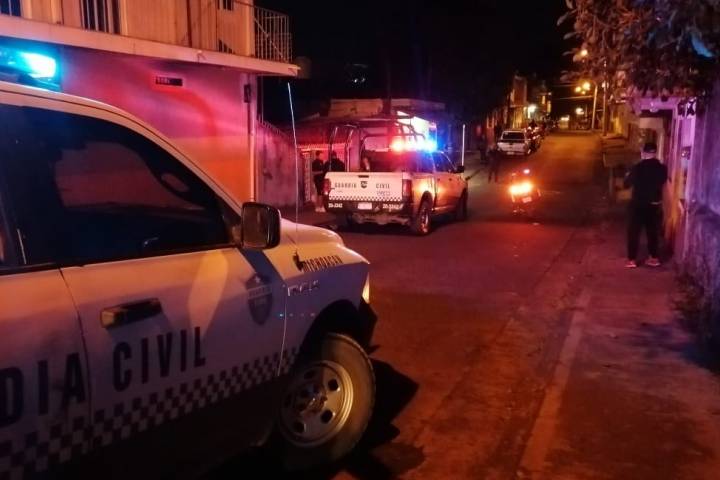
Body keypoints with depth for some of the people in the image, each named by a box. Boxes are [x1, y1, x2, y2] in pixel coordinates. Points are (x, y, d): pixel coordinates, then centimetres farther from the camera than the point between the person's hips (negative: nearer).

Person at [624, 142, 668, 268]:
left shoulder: (637, 168, -16)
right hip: (655, 205, 3)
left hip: (638, 204, -3)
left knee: (633, 232, 6)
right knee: (653, 231, 16)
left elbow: (627, 183, -4)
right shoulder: (662, 168, -5)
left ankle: (632, 259, 8)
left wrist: (628, 175, 16)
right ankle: (654, 258, 22)